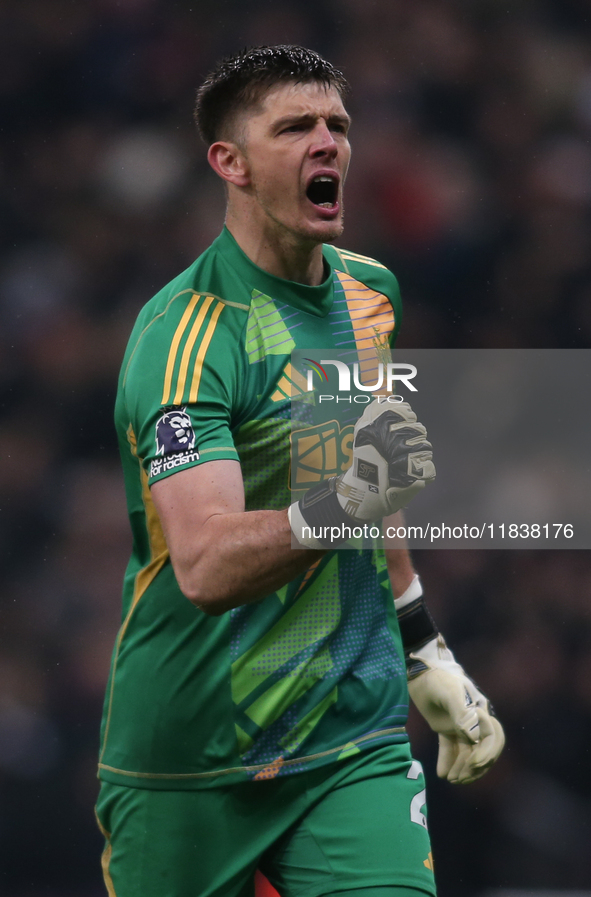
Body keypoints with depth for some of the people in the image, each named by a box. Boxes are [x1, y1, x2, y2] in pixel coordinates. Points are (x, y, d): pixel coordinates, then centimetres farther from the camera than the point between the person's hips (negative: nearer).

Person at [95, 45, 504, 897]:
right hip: (192, 763, -5)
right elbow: (205, 567, -29)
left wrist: (424, 652, 27)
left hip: (358, 739, 5)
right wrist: (340, 500, -43)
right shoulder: (186, 333, -16)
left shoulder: (370, 291, 8)